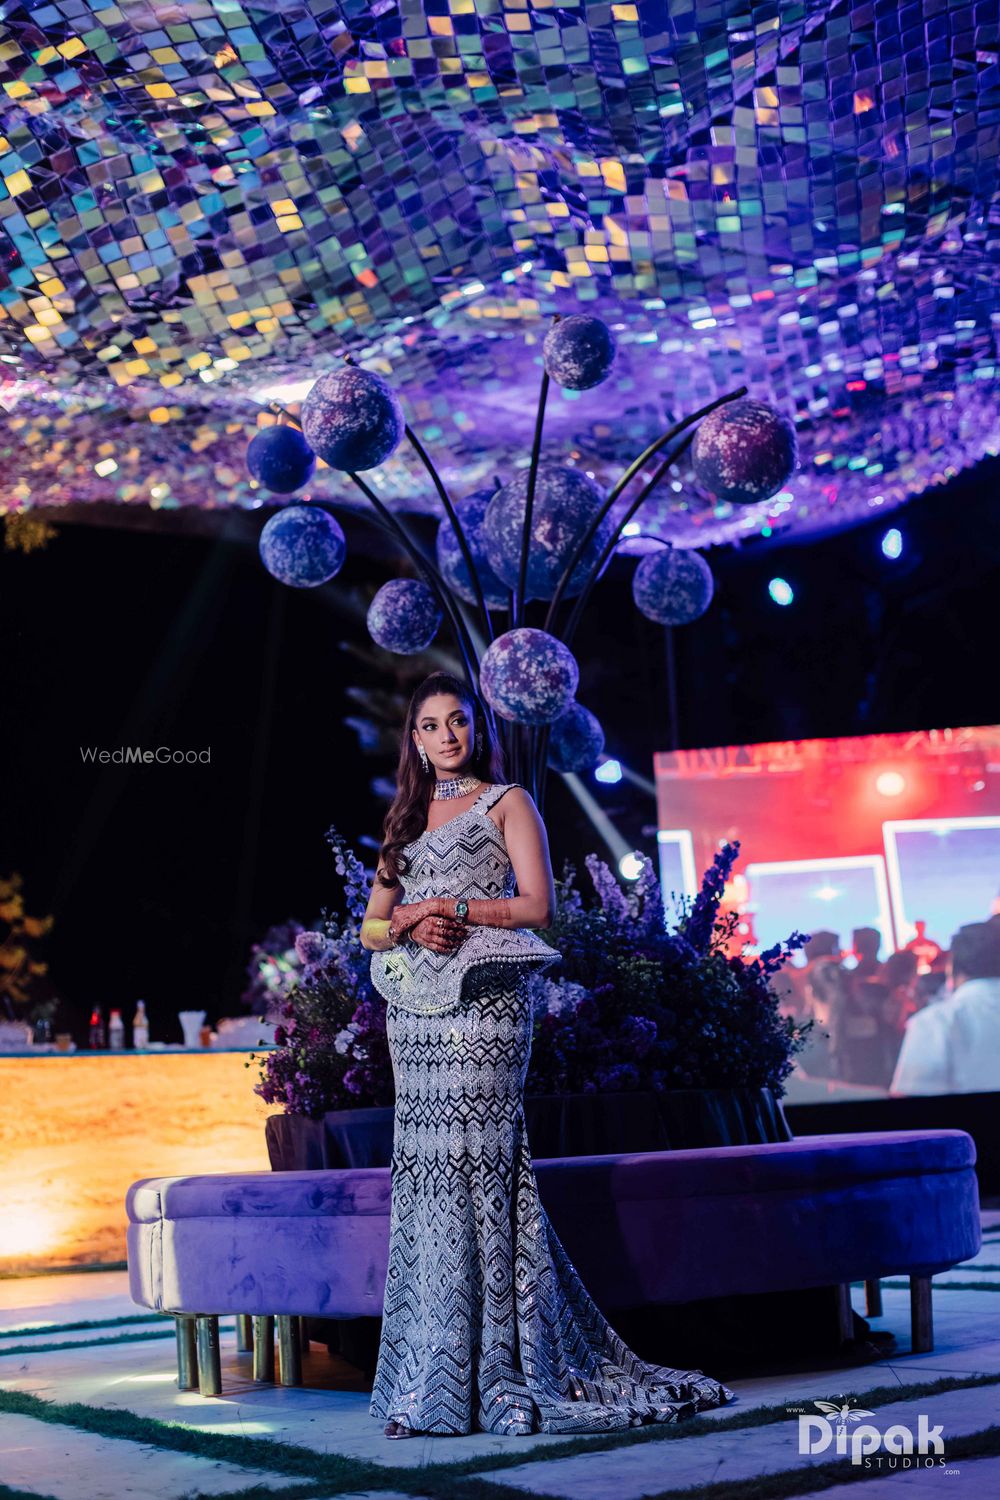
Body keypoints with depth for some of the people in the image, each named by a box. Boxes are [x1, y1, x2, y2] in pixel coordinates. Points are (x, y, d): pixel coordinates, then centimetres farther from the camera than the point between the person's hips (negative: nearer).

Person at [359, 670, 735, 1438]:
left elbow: (537, 905, -4)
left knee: (475, 1160, -12)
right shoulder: (406, 817, 21)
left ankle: (491, 1370, -8)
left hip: (484, 1001, -5)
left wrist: (451, 908, -9)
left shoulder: (507, 802, 6)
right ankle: (430, 1378, 2)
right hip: (414, 1008, 5)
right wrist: (410, 925, -6)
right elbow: (372, 926, 16)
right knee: (422, 1163, 0)